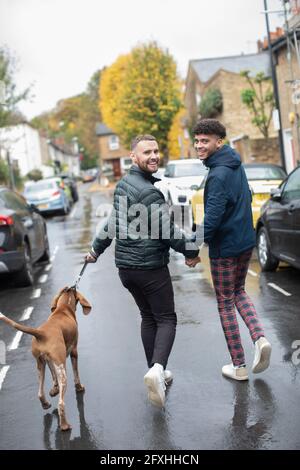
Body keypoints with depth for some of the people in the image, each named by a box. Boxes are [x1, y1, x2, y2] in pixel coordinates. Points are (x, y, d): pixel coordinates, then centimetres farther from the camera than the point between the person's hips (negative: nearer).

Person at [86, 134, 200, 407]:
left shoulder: (122, 185, 10)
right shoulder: (149, 192, -19)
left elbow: (114, 223, 22)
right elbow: (167, 231, -19)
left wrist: (96, 249, 34)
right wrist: (191, 253, -3)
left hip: (125, 266, 8)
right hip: (151, 267, -8)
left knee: (148, 317, 18)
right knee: (166, 320, 0)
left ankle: (157, 374, 21)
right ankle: (157, 369, -19)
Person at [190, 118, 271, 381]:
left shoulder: (218, 175, -23)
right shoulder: (236, 165, 6)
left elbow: (212, 217, -27)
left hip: (224, 248, -8)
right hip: (247, 241, 8)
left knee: (225, 303, 5)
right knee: (238, 292, 25)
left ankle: (239, 367, 12)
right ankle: (259, 338, 4)